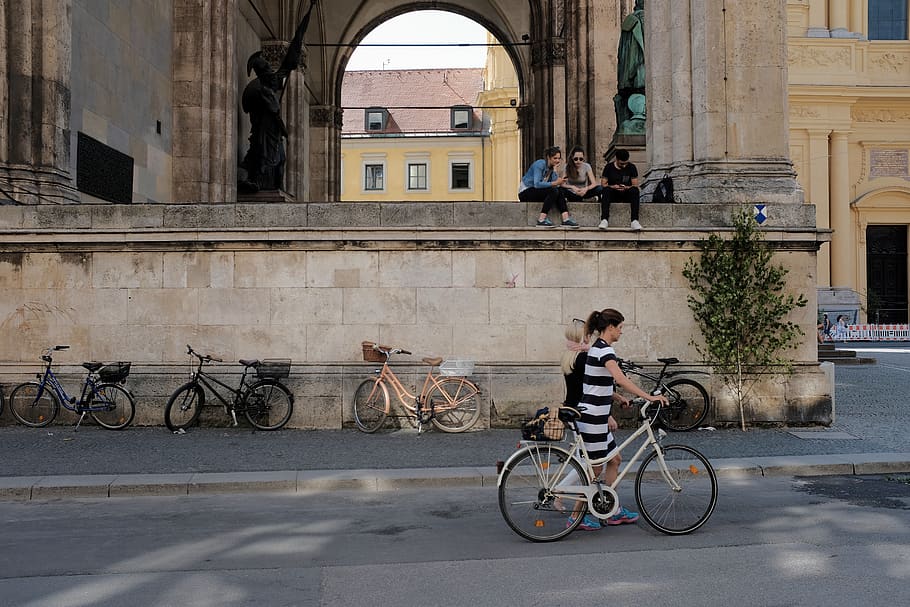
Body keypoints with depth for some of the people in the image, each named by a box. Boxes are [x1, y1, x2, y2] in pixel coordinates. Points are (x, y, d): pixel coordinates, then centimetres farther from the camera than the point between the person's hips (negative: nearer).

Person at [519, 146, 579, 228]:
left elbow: (555, 185, -8)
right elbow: (537, 184, -30)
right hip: (525, 193, -8)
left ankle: (566, 219, -24)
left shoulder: (553, 167, 5)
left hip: (536, 192, 8)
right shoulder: (540, 164, -17)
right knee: (553, 191, -26)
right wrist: (555, 183, -34)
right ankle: (541, 220, -30)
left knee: (560, 191, -13)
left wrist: (555, 171, -13)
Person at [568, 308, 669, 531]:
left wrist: (616, 397, 13)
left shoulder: (597, 348, 14)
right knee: (595, 467, -1)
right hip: (592, 417, -10)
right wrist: (649, 397, -31)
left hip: (595, 415, 10)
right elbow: (620, 379, -30)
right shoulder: (605, 350, -17)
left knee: (614, 459, 16)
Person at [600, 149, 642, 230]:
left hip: (627, 195, 0)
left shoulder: (632, 167, 3)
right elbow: (603, 184, -1)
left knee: (635, 190, -31)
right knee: (606, 190, -32)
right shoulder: (609, 167, 3)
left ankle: (635, 220, -41)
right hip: (613, 196, 0)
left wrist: (627, 188, -22)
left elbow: (635, 185, 0)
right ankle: (604, 220, -42)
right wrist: (612, 187, -22)